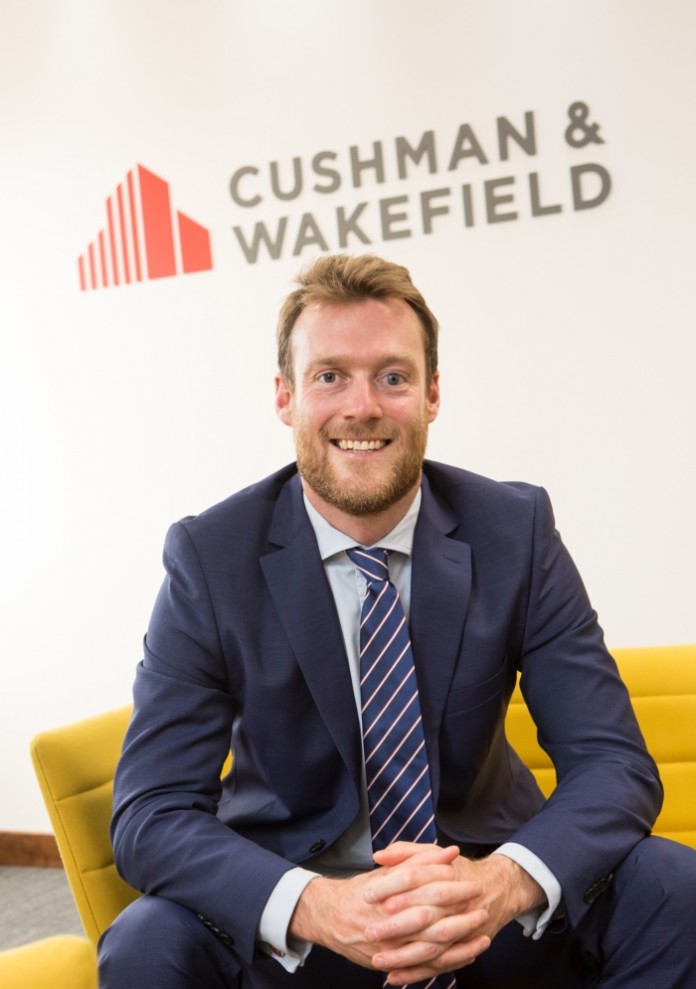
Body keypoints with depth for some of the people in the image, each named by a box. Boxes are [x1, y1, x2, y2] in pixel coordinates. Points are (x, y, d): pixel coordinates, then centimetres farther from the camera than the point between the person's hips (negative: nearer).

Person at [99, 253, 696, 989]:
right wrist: (315, 907, -34)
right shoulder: (208, 557, -11)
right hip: (294, 888, -1)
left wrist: (504, 880, -32)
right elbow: (150, 811, -15)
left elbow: (614, 762, -10)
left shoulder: (515, 529, -9)